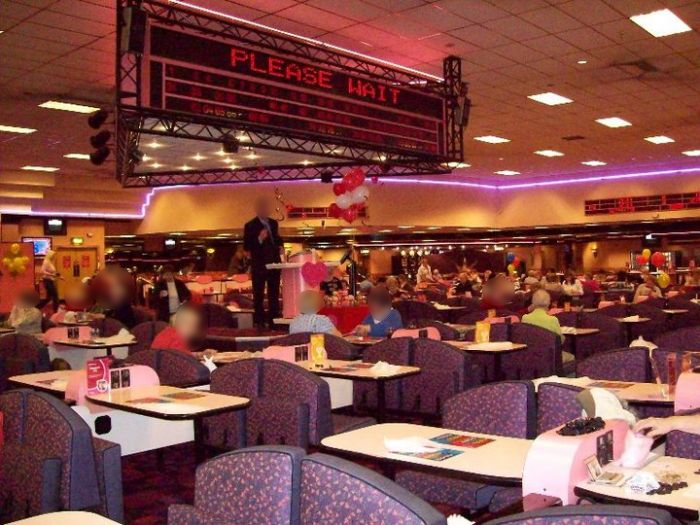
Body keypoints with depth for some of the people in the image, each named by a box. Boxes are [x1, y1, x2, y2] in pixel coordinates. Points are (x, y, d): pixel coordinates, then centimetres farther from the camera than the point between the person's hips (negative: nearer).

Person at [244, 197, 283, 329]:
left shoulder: (273, 223, 11)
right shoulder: (250, 226, -7)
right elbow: (246, 247, -12)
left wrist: (280, 246, 4)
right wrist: (259, 239, -27)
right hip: (259, 265, -6)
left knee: (274, 295, 11)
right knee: (259, 296, 0)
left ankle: (274, 322, 18)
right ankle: (259, 323, 3)